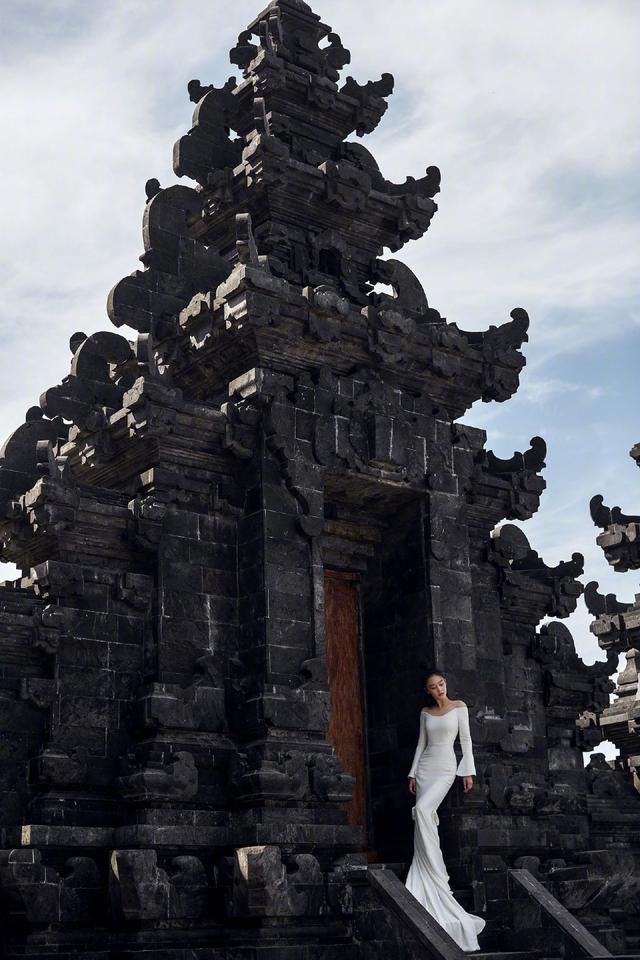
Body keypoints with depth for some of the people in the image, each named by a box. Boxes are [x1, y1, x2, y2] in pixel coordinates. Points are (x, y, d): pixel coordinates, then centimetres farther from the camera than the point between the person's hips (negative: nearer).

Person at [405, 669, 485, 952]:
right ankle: (432, 878, 5)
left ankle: (434, 872, -18)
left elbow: (466, 738, 0)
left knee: (423, 809, -25)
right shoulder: (425, 713, 12)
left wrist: (468, 770, -5)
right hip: (425, 767, 5)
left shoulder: (459, 707, 1)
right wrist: (413, 773, 10)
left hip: (445, 768, -5)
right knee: (424, 822, -1)